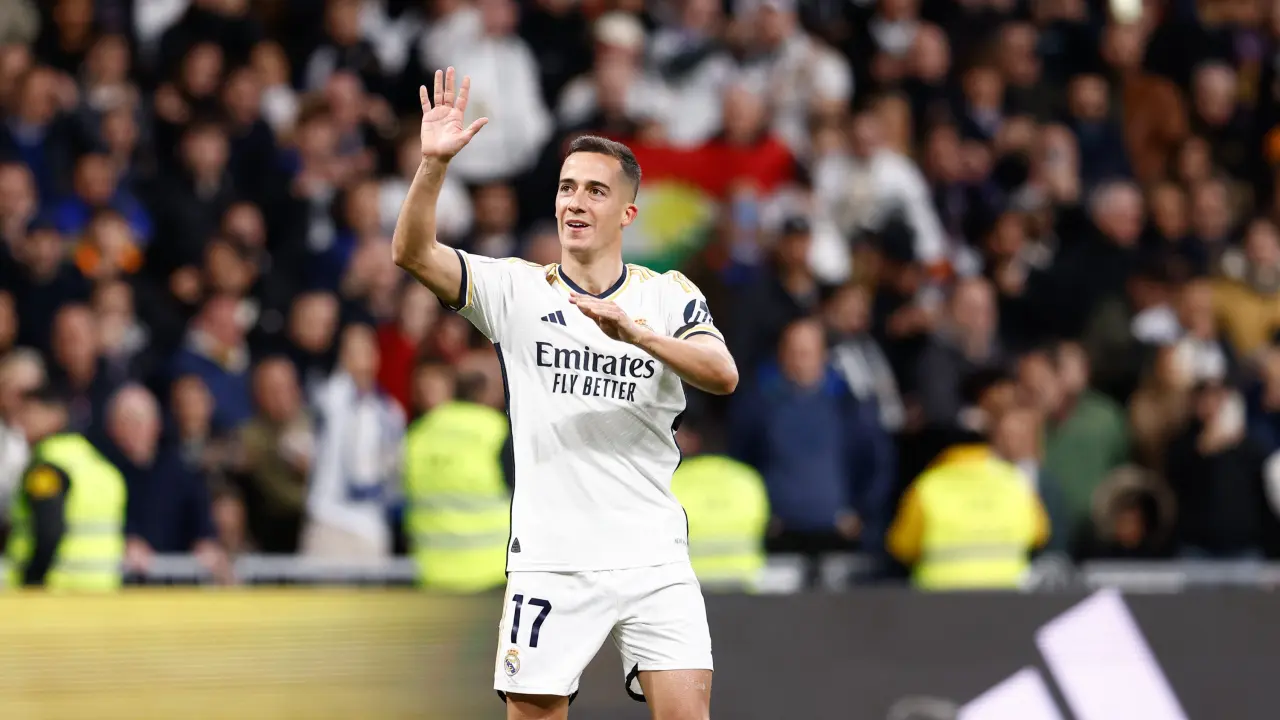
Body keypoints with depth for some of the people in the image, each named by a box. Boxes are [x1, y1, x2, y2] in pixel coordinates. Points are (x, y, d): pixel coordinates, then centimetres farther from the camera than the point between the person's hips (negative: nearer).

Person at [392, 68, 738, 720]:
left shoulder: (669, 294, 5)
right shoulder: (517, 290, 4)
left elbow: (722, 374, -12)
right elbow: (412, 252, -10)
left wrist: (637, 333, -29)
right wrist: (434, 162, -26)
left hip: (653, 560, 0)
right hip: (549, 561, 0)